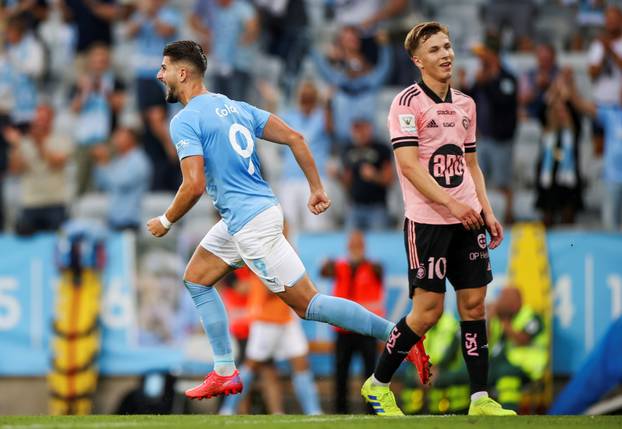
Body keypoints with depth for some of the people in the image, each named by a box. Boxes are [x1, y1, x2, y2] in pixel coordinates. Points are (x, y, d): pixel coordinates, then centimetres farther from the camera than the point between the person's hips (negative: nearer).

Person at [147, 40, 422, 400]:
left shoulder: (185, 121, -12)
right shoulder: (234, 107, 13)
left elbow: (194, 185, -21)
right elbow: (295, 138, 9)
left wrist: (165, 222, -4)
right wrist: (317, 188, 13)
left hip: (251, 223, -10)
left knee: (307, 304, -6)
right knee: (196, 278, 18)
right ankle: (225, 373, 16)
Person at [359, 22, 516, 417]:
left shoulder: (465, 104, 14)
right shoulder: (408, 102, -8)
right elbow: (408, 164, -16)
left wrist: (487, 212, 10)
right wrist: (451, 203, -21)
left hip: (466, 220, 6)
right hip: (427, 221, -6)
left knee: (474, 303, 2)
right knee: (428, 310, -6)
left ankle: (480, 399, 4)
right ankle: (378, 384, 10)